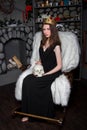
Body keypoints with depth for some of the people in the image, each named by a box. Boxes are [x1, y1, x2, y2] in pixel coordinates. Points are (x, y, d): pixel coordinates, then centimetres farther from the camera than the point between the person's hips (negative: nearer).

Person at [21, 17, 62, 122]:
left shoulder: (56, 45, -10)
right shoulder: (42, 42, 11)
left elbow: (59, 66, -12)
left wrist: (45, 74, -17)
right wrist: (38, 63, 1)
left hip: (53, 73, -6)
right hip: (42, 71, 6)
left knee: (30, 83, -27)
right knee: (26, 80, -22)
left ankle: (35, 112, -9)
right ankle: (29, 112, -14)